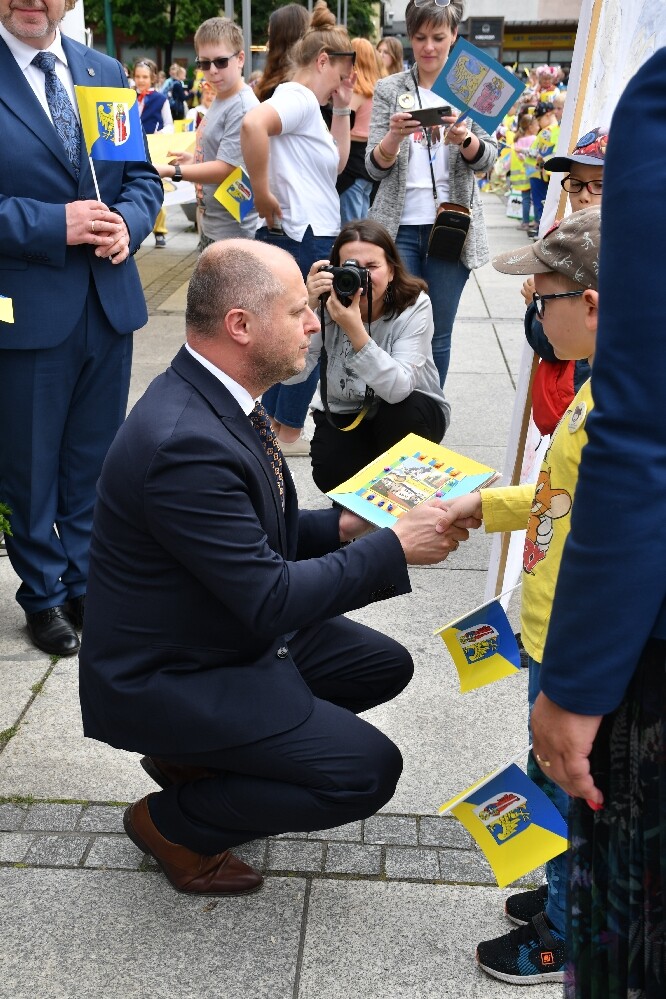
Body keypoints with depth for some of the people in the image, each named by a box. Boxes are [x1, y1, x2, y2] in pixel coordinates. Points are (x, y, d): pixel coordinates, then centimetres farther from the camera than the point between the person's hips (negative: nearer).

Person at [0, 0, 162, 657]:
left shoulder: (107, 74, 9)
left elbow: (142, 177, 11)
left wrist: (127, 224, -9)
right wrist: (53, 224, -20)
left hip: (109, 302, 5)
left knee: (95, 460, 15)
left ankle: (88, 584, 33)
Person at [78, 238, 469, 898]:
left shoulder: (211, 396, -1)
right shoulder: (184, 442, -32)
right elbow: (270, 599, -28)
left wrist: (342, 527, -3)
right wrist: (396, 547, -21)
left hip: (235, 632, 10)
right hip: (167, 680, -9)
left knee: (385, 665, 14)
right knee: (368, 771, -15)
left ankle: (199, 754, 18)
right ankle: (170, 821, 6)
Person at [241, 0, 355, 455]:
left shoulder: (308, 104, 17)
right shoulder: (299, 97, -14)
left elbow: (337, 163, 22)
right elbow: (253, 124, -34)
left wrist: (342, 109, 15)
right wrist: (262, 194, -26)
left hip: (311, 239, 10)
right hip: (304, 239, -10)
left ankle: (274, 424, 26)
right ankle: (289, 434, 12)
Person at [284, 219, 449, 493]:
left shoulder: (414, 305, -22)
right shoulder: (328, 305, -16)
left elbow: (398, 389, -37)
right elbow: (290, 375, -27)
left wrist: (354, 330, -47)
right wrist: (306, 308, -37)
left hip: (410, 415, -1)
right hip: (343, 413, 1)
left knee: (399, 410, -35)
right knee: (330, 474, -26)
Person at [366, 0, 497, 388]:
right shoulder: (389, 89, 5)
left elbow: (487, 159, -4)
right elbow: (376, 167, -2)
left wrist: (464, 139, -26)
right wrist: (394, 137, -23)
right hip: (400, 228, 0)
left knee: (438, 335, 5)